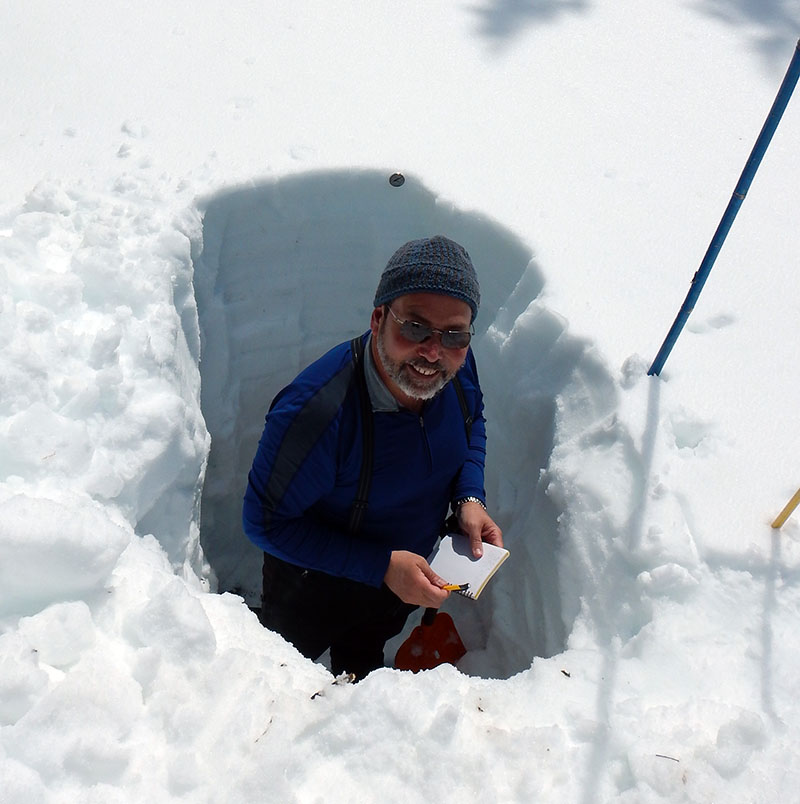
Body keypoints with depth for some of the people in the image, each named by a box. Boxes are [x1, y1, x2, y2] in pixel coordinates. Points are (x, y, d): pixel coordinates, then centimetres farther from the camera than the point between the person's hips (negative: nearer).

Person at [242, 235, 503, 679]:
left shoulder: (457, 366, -24)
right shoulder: (313, 412, -43)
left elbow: (472, 422, 0)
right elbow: (265, 522, -31)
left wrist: (469, 496, -18)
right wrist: (382, 566, -34)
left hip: (406, 580, 5)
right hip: (314, 588, -4)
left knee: (365, 660, 38)